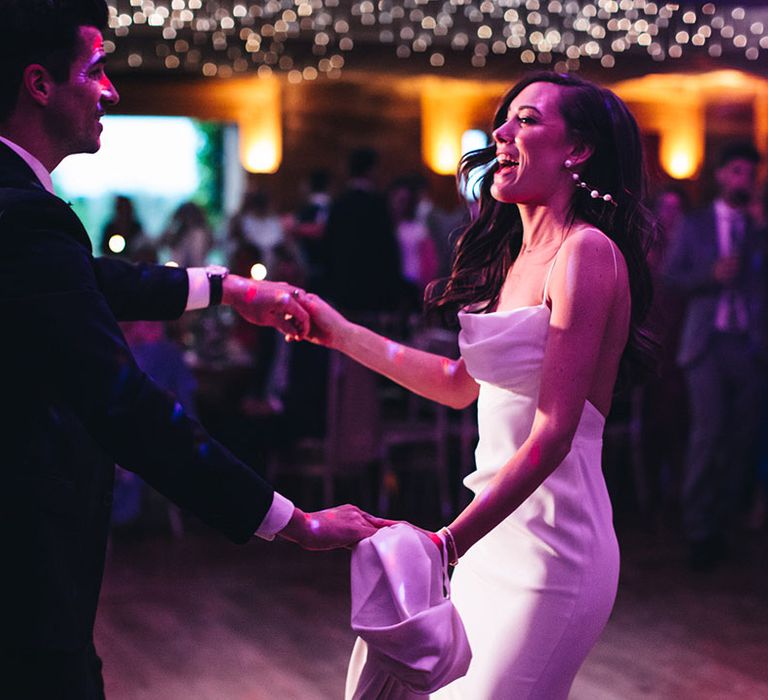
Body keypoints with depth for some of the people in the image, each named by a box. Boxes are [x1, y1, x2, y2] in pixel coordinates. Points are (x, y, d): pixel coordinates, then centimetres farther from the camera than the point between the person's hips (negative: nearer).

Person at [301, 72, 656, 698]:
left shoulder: (587, 252, -14)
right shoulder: (518, 256, 14)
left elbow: (551, 437, -21)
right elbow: (462, 383, 23)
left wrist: (445, 544, -28)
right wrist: (340, 333, 22)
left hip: (551, 550, -9)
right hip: (495, 537, 9)